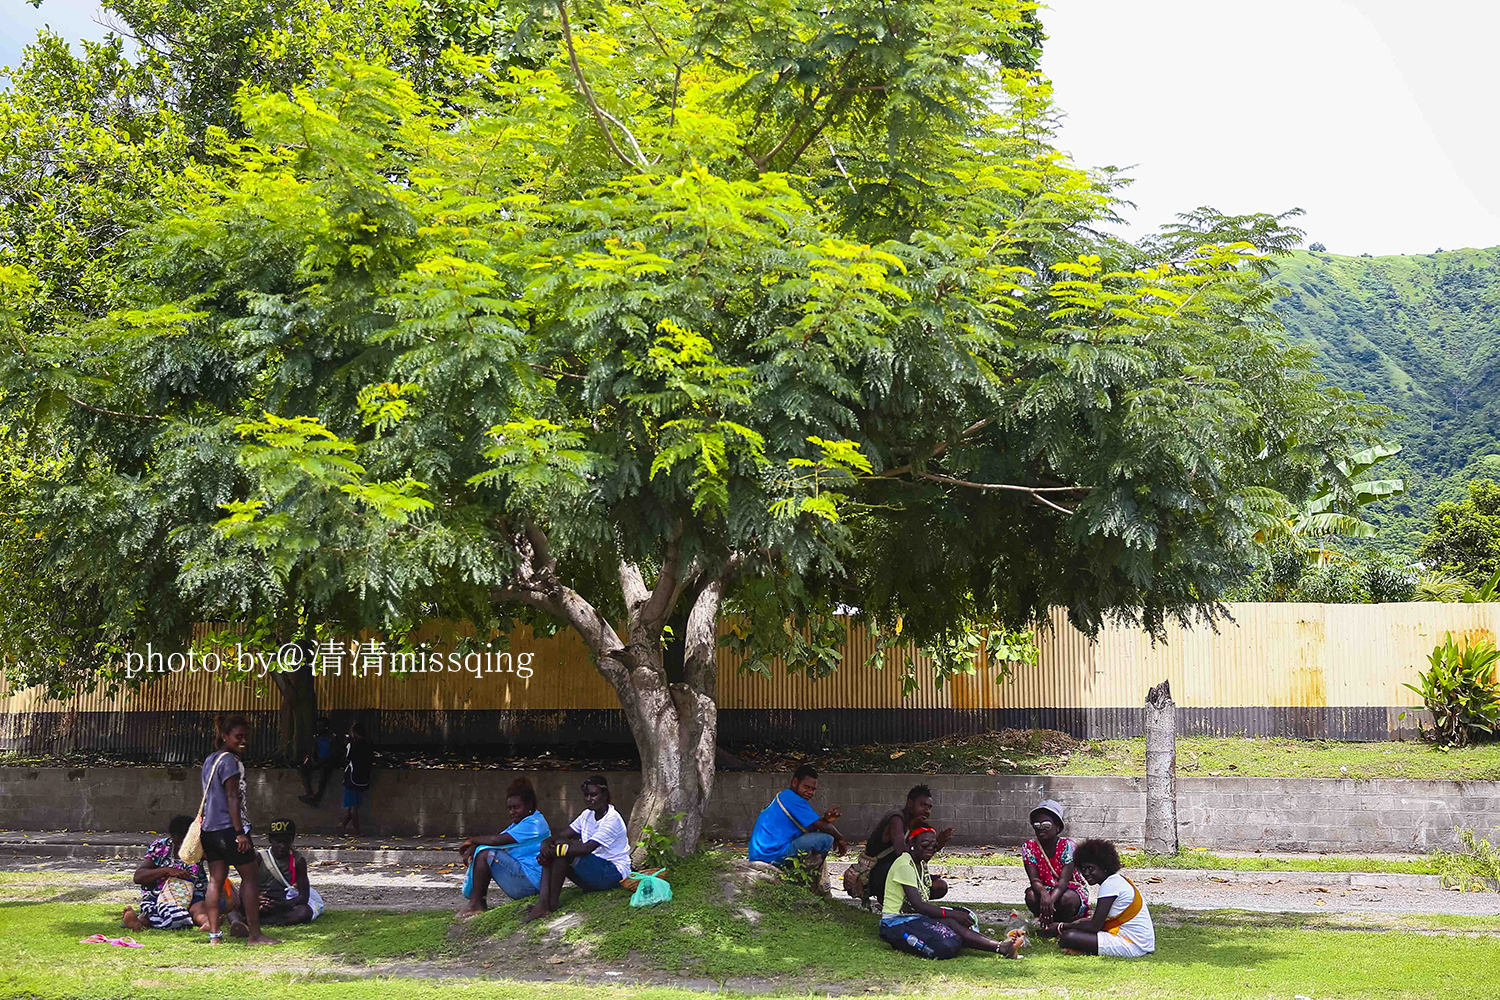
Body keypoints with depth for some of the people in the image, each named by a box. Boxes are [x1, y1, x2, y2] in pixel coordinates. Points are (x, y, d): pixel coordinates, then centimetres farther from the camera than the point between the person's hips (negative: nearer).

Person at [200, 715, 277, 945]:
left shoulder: (210, 760, 16)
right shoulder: (230, 760, -12)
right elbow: (232, 798, -17)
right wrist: (240, 833, -18)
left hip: (210, 828, 9)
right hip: (229, 827, -9)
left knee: (216, 880, 7)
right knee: (251, 876, -3)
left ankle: (214, 934, 5)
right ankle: (254, 934, -3)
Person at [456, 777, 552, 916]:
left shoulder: (534, 823, -16)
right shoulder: (519, 823, 18)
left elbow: (497, 840, -22)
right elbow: (496, 838, 9)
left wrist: (472, 840, -6)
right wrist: (472, 848, -10)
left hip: (530, 882, -11)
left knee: (485, 854, -19)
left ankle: (475, 904, -12)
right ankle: (480, 903, 7)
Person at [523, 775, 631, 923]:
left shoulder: (612, 819, -17)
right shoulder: (587, 814, 10)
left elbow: (586, 848, -27)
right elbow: (562, 835, 4)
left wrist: (556, 849, -27)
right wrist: (546, 842, -18)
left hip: (613, 873, -9)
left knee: (562, 846, -25)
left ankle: (552, 903, -20)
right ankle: (542, 903, -24)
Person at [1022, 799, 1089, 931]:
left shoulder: (1068, 846, -17)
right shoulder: (1029, 848, -8)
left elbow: (1064, 880, -26)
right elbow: (1034, 880, -18)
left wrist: (1051, 900, -44)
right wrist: (1044, 894, -42)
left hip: (1071, 891, -2)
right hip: (1045, 890, 2)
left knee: (1065, 899, -37)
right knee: (1031, 896, -31)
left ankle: (1063, 923, -5)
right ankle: (1045, 922, -4)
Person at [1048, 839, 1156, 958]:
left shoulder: (1110, 884, -15)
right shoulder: (1118, 881, 16)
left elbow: (1094, 925, -17)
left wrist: (1061, 927, -6)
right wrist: (1067, 925, 9)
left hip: (1130, 946, -11)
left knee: (1068, 938, -21)